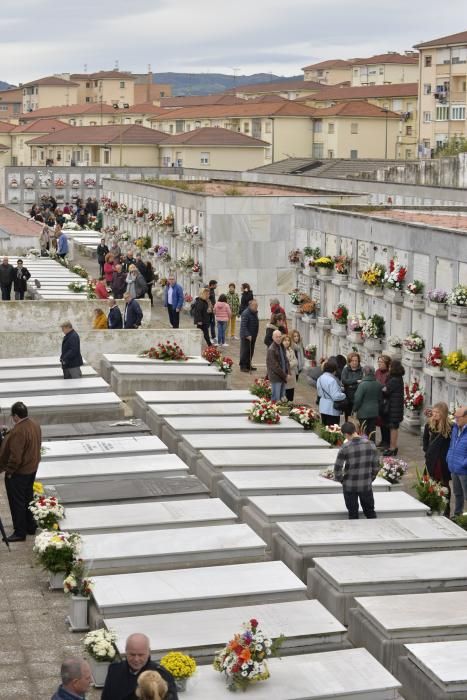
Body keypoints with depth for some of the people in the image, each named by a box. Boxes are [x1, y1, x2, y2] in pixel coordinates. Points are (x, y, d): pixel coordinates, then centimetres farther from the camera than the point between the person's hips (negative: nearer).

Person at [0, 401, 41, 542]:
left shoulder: (18, 431, -29)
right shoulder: (35, 425, 0)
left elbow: (15, 456, -27)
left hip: (18, 472, -9)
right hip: (32, 468, 9)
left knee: (17, 502, 3)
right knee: (28, 498, 21)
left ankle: (20, 533, 11)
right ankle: (30, 526, 32)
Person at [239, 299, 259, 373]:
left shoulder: (255, 313, 11)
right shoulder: (245, 313, -19)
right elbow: (243, 326, -24)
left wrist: (255, 334, 17)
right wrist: (247, 335, -30)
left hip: (252, 336, 9)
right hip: (246, 336, -9)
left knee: (251, 351, 14)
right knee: (245, 351, -4)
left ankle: (248, 365, 24)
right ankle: (243, 366, 1)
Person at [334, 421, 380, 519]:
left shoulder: (345, 448, -14)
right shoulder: (370, 444, -5)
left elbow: (337, 468, -12)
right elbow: (376, 466, 2)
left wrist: (340, 480, 6)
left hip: (350, 486, -2)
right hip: (366, 485, 2)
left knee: (353, 514, 10)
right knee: (370, 511, 16)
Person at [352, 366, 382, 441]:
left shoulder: (362, 384, -18)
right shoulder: (378, 384, 2)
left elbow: (357, 399, -16)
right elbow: (380, 399, 11)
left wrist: (355, 409, -2)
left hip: (364, 412, -6)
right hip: (374, 412, 6)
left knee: (364, 432, 1)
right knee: (372, 431, 12)